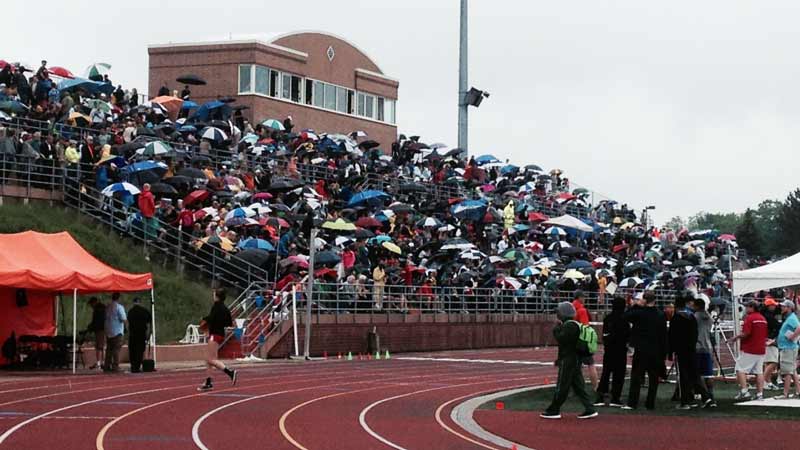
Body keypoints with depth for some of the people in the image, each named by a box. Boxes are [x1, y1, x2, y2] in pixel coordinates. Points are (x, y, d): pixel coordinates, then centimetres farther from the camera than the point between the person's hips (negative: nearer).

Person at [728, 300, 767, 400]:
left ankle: (744, 391, -13)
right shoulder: (763, 319, 14)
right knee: (759, 371, 8)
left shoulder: (749, 318, -12)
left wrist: (735, 337, -6)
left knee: (740, 369, -4)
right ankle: (760, 393, 6)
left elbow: (745, 333, -20)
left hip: (749, 350, -8)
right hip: (761, 349, 8)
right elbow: (765, 335, 20)